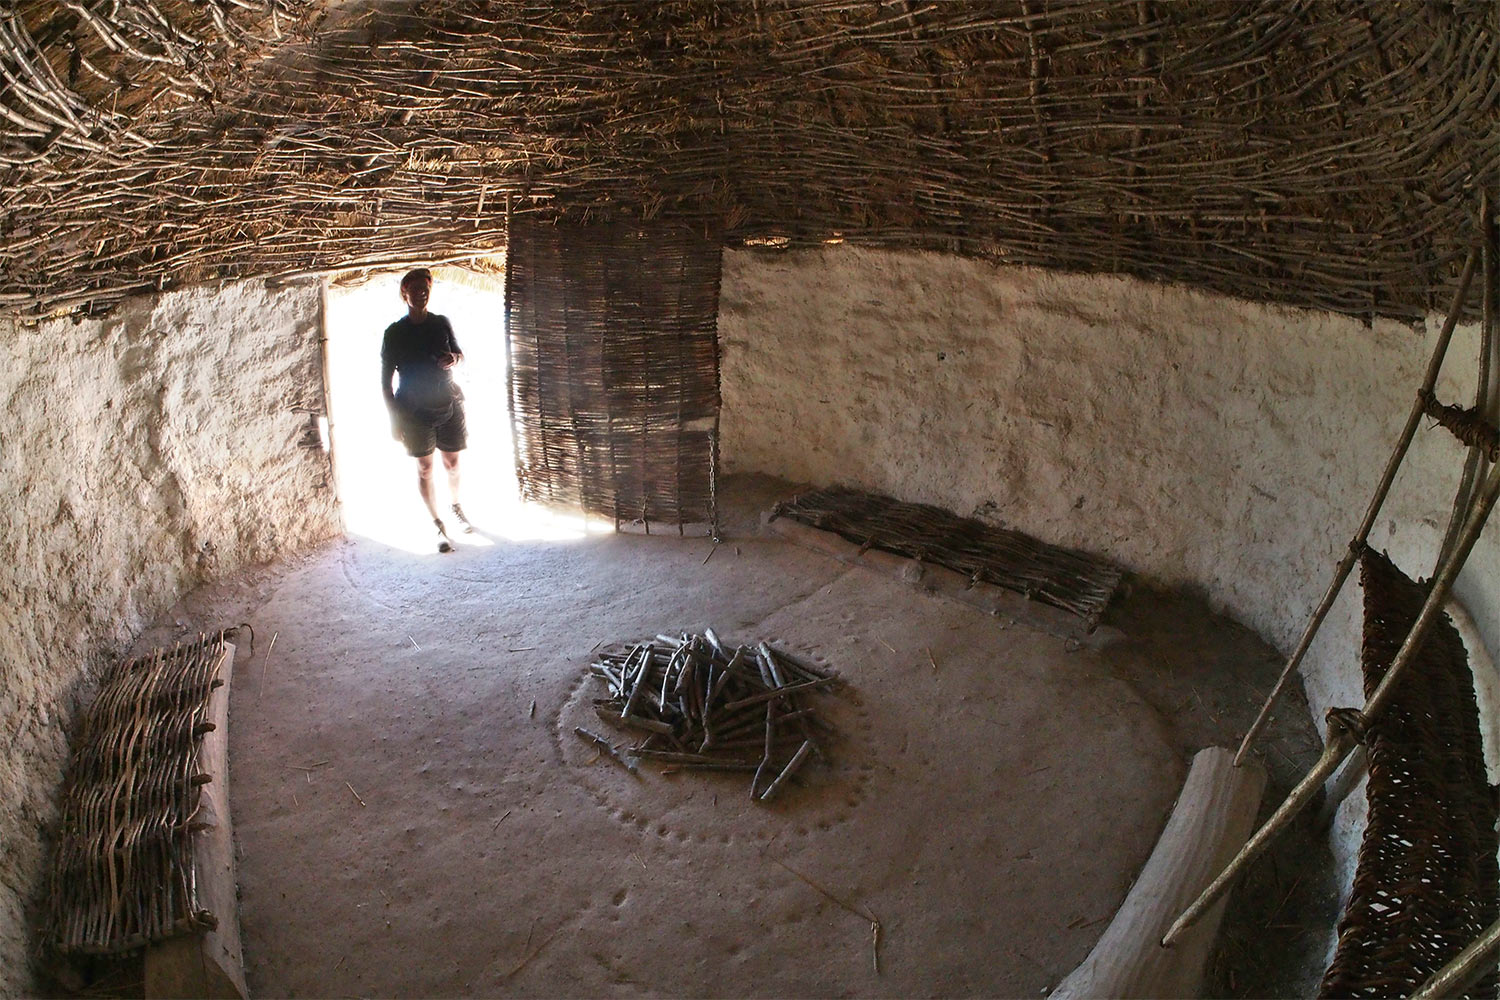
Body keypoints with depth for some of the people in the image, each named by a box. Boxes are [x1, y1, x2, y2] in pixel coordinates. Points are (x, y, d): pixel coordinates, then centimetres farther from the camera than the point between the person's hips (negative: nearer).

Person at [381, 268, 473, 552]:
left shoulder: (442, 323, 3)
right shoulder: (394, 333, -5)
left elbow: (460, 353, 16)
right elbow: (385, 381, -3)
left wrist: (454, 357, -10)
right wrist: (395, 419, -8)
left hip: (448, 405, 3)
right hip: (415, 412, -2)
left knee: (452, 464, 12)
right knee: (425, 468, 0)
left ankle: (455, 507, 37)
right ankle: (439, 526, 8)